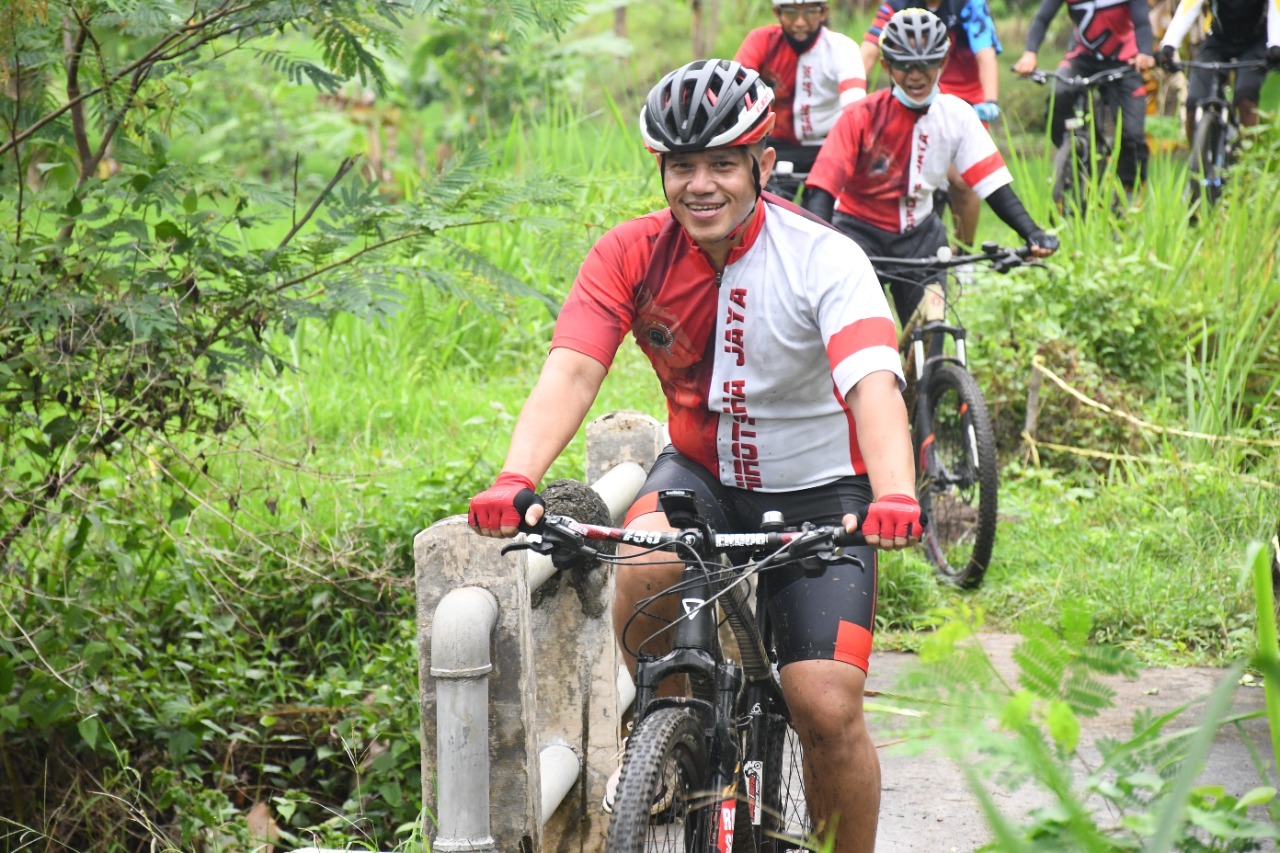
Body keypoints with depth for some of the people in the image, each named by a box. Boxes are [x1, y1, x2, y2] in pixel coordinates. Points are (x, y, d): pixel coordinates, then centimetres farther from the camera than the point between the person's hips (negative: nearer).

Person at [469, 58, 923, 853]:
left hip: (819, 490, -2)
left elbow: (874, 384, -35)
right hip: (701, 471, 2)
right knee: (645, 567, -32)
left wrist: (895, 496, -55)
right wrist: (517, 480, -43)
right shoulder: (632, 255, -13)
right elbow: (571, 371, -24)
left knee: (828, 710, -14)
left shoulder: (825, 259, -21)